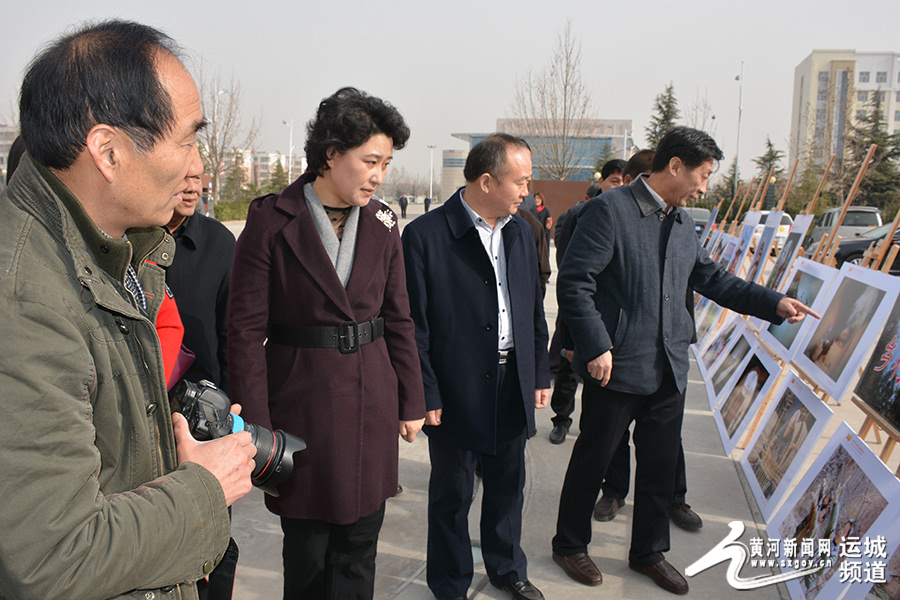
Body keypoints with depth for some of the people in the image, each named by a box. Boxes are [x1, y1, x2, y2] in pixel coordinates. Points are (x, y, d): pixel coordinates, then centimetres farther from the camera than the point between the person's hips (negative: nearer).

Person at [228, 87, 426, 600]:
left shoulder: (383, 223, 4)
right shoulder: (271, 220, -9)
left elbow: (398, 320, 9)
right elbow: (246, 330, -8)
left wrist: (412, 402, 8)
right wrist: (257, 424, -10)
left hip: (372, 404, 4)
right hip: (301, 403, -3)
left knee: (358, 546, 14)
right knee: (307, 553, 12)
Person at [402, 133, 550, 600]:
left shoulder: (520, 231, 6)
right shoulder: (425, 235, -14)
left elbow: (535, 310, 12)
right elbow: (413, 325, -12)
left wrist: (540, 375, 11)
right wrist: (424, 394, -13)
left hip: (513, 386, 6)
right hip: (457, 393, -5)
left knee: (508, 485, 21)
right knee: (452, 495, 12)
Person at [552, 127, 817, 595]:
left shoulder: (682, 223, 13)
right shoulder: (611, 209, -12)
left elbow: (711, 279, 21)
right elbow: (574, 282, -17)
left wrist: (774, 303, 14)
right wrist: (596, 347, -20)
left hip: (669, 370, 7)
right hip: (616, 367, -7)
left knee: (661, 465, 17)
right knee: (592, 461, 9)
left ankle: (648, 552, 36)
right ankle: (570, 546, 30)